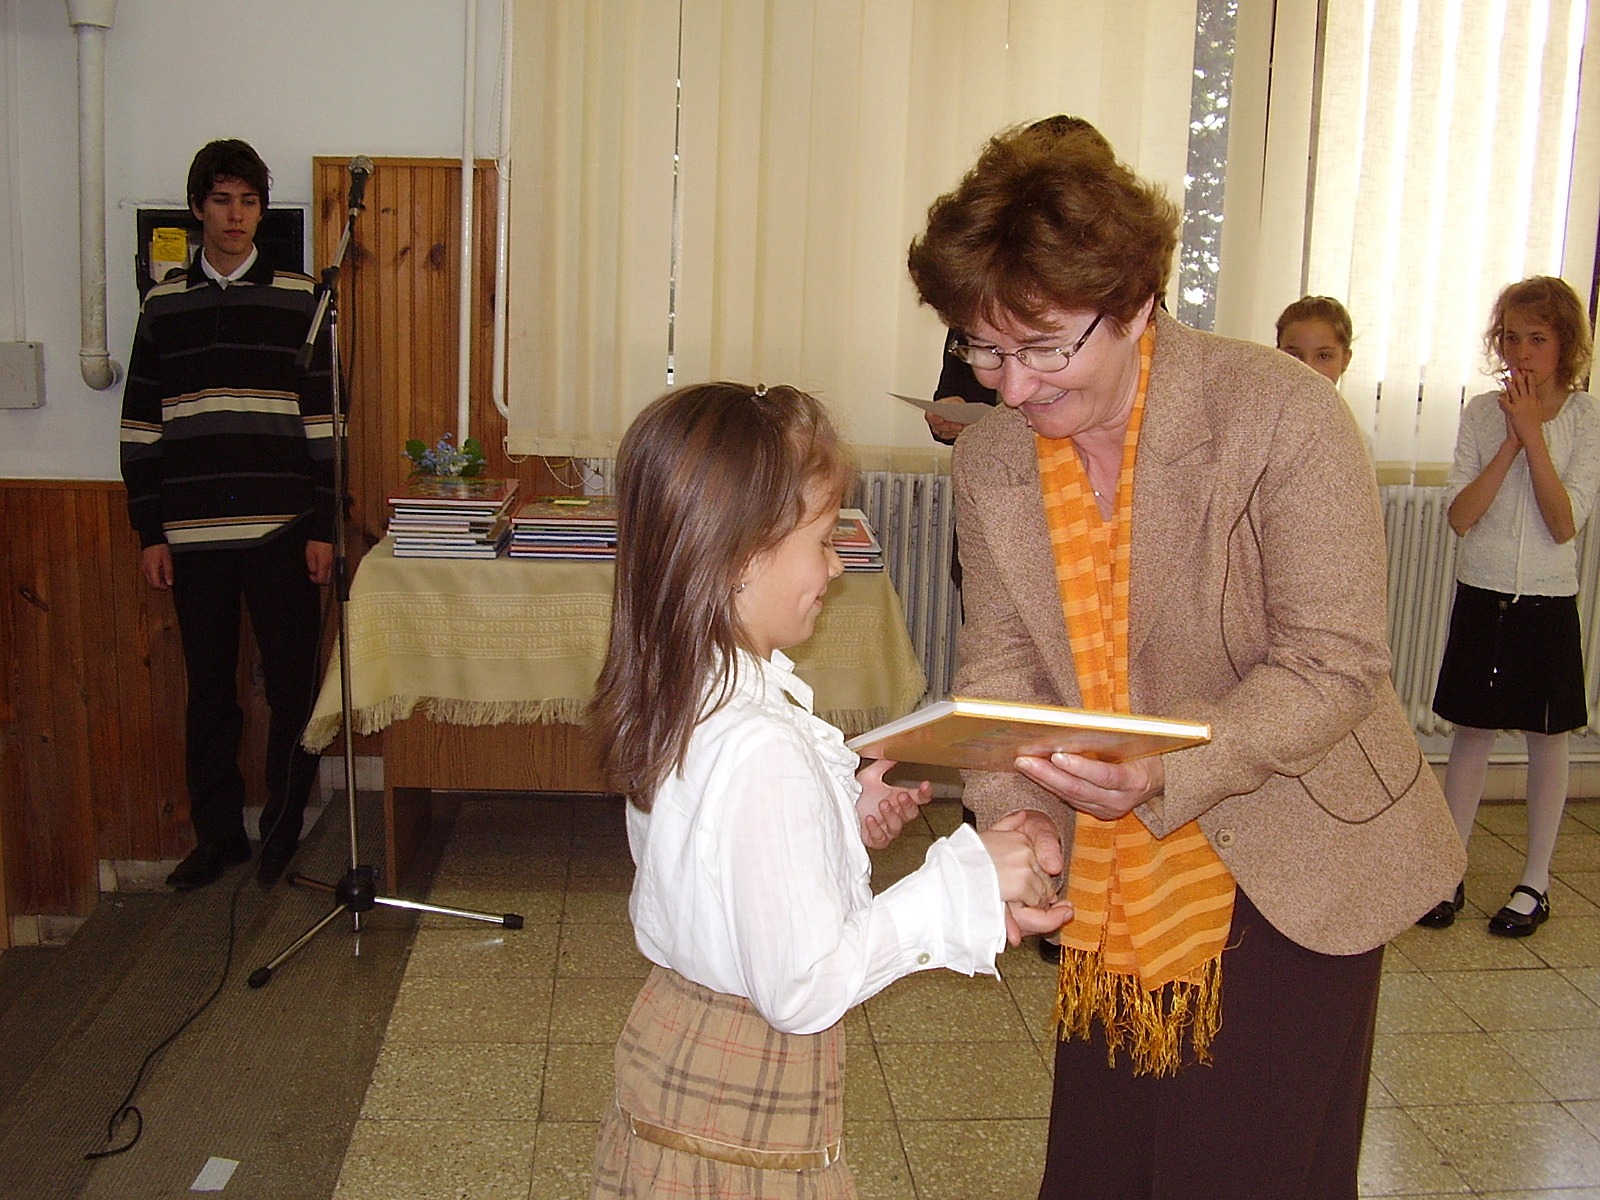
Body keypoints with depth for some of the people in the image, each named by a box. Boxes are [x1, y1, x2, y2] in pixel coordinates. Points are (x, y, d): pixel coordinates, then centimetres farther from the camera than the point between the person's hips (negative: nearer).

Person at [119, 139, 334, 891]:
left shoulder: (297, 300, 2)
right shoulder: (164, 305, 7)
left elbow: (322, 421, 1)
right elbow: (140, 426, 8)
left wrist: (322, 527, -3)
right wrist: (149, 531, 3)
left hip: (282, 531, -2)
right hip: (193, 534, 2)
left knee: (292, 687, 4)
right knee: (208, 691, 10)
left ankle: (284, 829, 19)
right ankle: (217, 834, 23)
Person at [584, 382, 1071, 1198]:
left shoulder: (677, 696, -3)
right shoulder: (763, 750, -31)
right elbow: (804, 988, -27)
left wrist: (844, 817, 2)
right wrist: (966, 882, -23)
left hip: (674, 1033, 8)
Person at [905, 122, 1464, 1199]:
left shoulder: (1283, 415, -20)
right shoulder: (989, 460, -4)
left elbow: (1336, 663, -20)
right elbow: (999, 659, 2)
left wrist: (1169, 770, -34)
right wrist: (1011, 806, -16)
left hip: (1289, 873, -4)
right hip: (1109, 881, 5)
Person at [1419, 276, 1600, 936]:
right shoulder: (1482, 412, 0)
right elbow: (1460, 516, -8)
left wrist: (1533, 434, -17)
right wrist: (1511, 442, -15)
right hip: (1481, 596, 1)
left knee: (1547, 738, 9)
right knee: (1471, 733, 8)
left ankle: (1535, 881, 22)